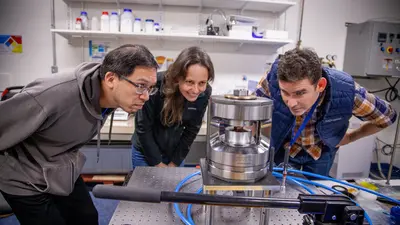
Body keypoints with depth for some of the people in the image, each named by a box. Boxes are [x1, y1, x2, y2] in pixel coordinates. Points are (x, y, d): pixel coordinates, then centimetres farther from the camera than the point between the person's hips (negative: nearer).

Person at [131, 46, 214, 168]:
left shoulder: (204, 94, -19)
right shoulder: (155, 86, -29)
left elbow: (192, 130, -8)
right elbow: (143, 128, -19)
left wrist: (174, 162, -5)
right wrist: (158, 163, -12)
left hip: (175, 152, 2)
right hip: (145, 151, -2)